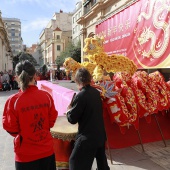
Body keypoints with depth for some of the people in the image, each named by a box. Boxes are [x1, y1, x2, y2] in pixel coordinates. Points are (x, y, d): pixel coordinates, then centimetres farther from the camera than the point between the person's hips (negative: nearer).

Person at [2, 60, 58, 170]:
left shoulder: (13, 100, -19)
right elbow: (52, 121, -2)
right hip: (47, 150, 2)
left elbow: (11, 128, -9)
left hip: (25, 155, -1)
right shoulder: (46, 96, -13)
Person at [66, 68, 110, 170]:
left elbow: (72, 119, -16)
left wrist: (69, 110, 4)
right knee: (101, 160, 27)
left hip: (87, 137, -8)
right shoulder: (96, 92, 1)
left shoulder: (80, 96, -21)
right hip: (100, 134, 8)